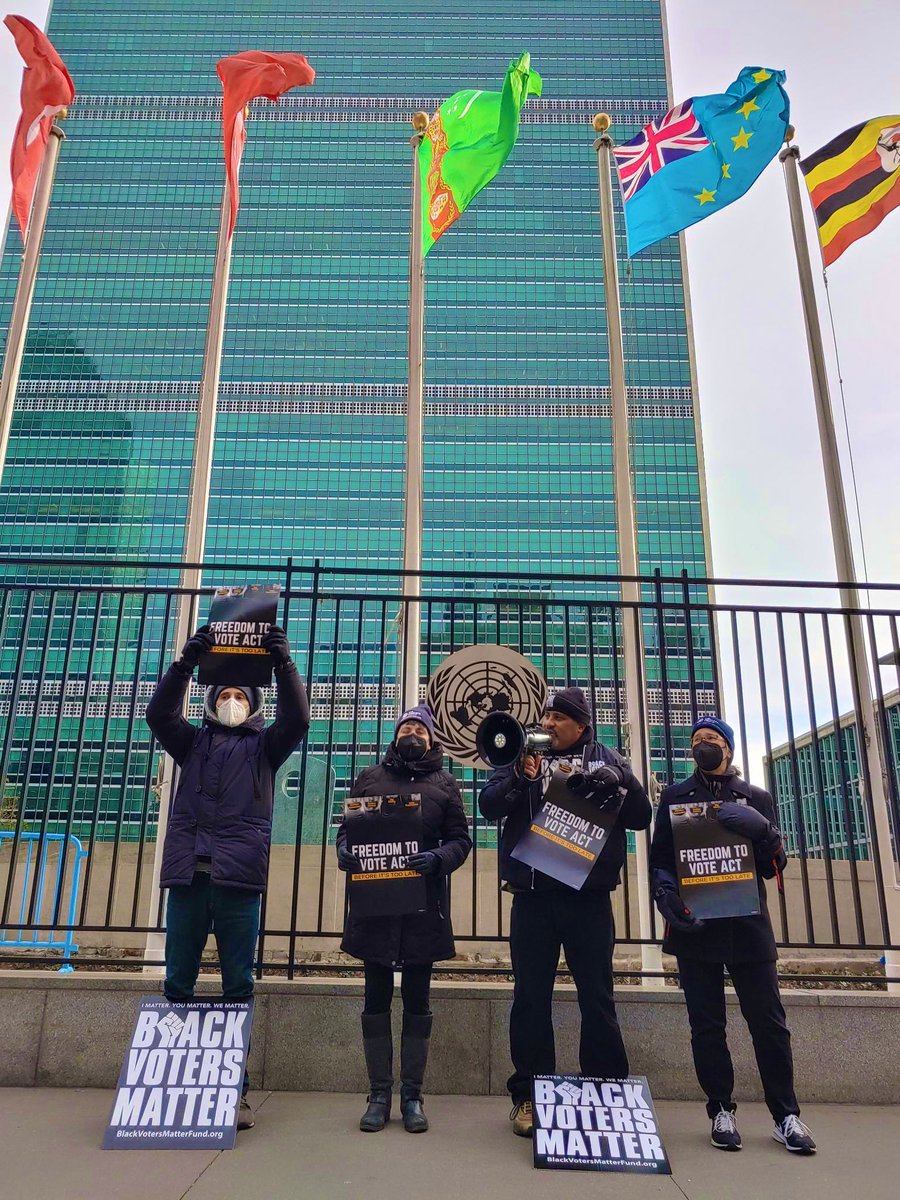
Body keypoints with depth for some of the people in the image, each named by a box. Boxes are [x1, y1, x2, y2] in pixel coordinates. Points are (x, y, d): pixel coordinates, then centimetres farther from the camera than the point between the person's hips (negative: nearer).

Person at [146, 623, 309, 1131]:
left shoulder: (264, 745, 14)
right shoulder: (194, 741, 18)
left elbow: (297, 718, -3)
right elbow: (159, 713, 1)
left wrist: (283, 661, -14)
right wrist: (187, 661, -11)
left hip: (239, 878, -1)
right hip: (187, 875, 2)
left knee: (238, 987, 3)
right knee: (178, 983, 6)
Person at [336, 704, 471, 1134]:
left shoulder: (445, 784, 9)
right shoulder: (370, 777, 12)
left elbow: (461, 839, 4)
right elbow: (346, 827, 11)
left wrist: (438, 858, -17)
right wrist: (344, 850, -12)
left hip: (423, 904, 0)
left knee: (417, 1000, 7)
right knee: (376, 998, 7)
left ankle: (412, 1095, 17)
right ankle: (379, 1093, 18)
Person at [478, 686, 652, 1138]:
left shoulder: (605, 759, 8)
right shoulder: (524, 753, 9)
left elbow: (641, 815, 5)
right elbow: (487, 805, 1)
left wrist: (617, 784, -14)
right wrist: (520, 778, -17)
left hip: (589, 896, -1)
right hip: (533, 894, 1)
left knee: (597, 998, 5)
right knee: (531, 996, 6)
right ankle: (528, 1096, 17)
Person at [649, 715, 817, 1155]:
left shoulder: (755, 799, 11)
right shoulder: (675, 797, 10)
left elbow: (774, 866, 8)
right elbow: (659, 859, 5)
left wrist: (760, 830, -12)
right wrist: (668, 897, -14)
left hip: (748, 925, 0)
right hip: (695, 925, 0)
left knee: (768, 1021, 2)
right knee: (707, 1025, 4)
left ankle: (785, 1114, 15)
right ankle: (721, 1111, 16)